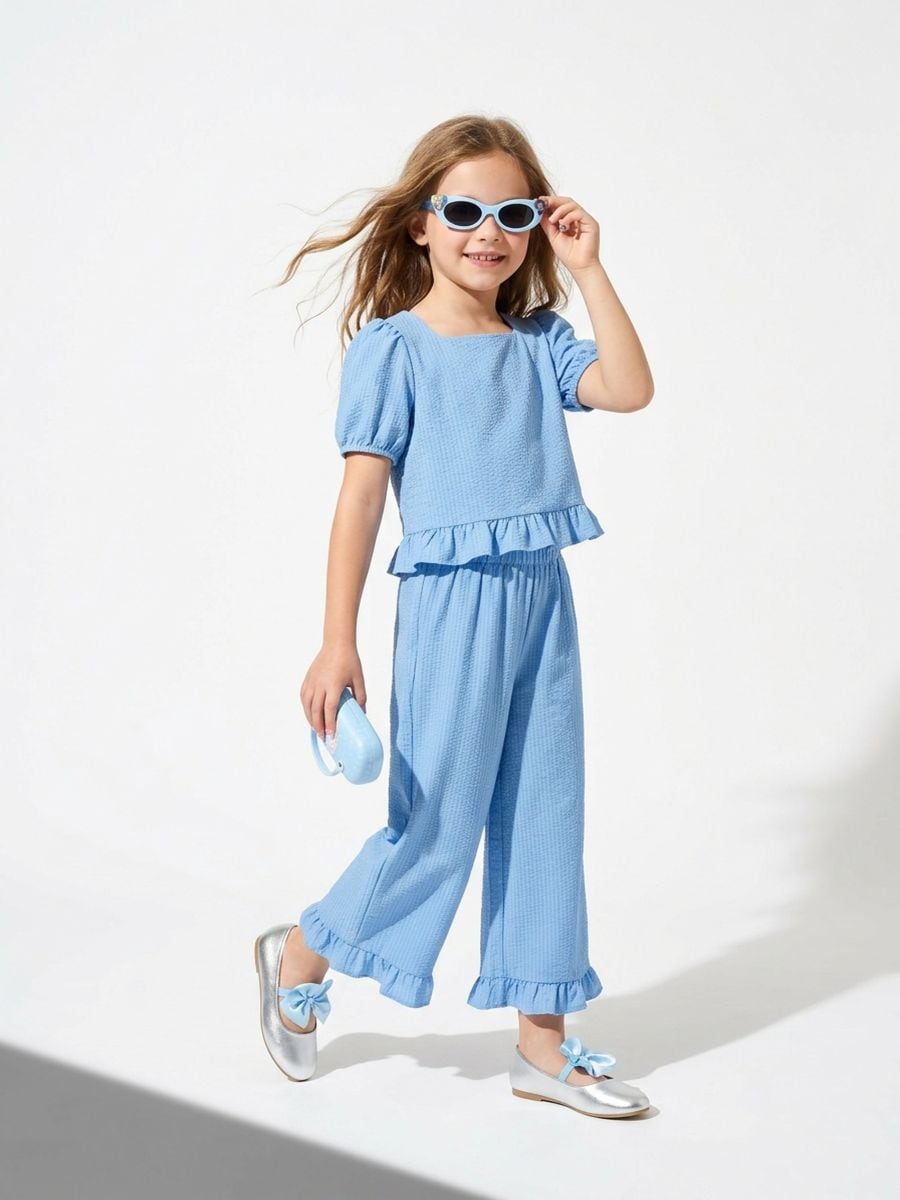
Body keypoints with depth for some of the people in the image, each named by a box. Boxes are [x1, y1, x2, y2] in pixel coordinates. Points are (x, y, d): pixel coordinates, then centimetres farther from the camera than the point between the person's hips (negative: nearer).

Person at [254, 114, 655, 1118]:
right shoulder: (392, 346, -5)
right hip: (452, 601, -5)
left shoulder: (538, 344, 9)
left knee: (543, 818, 9)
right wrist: (337, 644, -12)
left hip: (543, 597, 5)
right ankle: (299, 957, 27)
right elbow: (360, 495, -9)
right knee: (438, 824, 1)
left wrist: (587, 271, -6)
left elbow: (629, 390, -8)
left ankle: (542, 1042, 21)